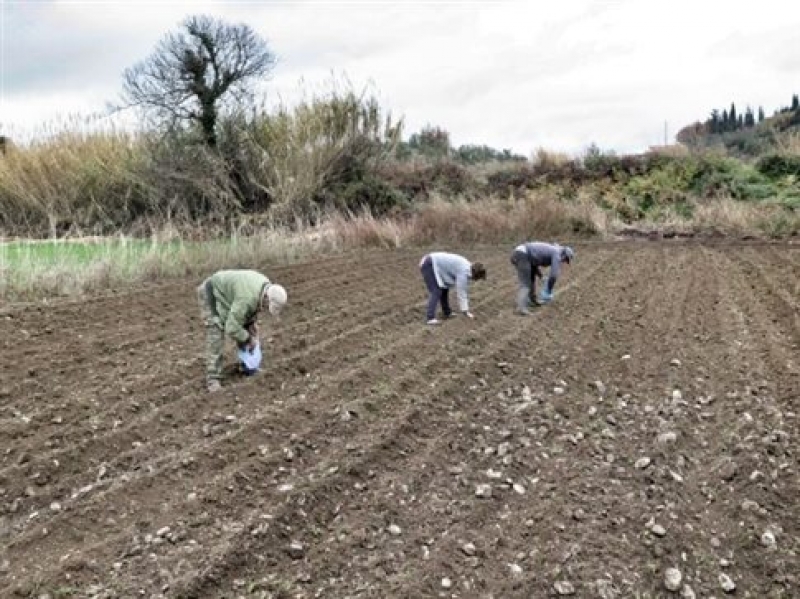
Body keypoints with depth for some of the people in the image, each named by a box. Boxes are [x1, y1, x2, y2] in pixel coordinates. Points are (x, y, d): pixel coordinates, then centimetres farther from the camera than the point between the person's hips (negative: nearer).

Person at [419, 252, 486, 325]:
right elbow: (461, 292, -21)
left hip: (435, 265, 10)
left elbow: (464, 290, 15)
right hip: (429, 265, -10)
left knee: (444, 289, 15)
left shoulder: (467, 267, 8)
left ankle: (447, 312, 25)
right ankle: (430, 318, -21)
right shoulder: (463, 271, -22)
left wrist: (465, 308, 16)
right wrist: (465, 310, -15)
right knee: (436, 292, -16)